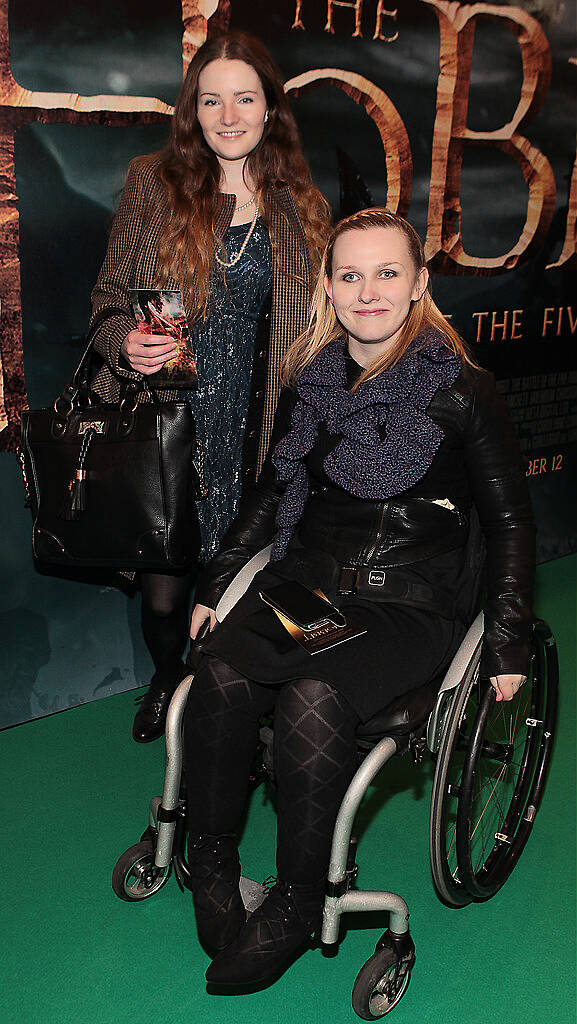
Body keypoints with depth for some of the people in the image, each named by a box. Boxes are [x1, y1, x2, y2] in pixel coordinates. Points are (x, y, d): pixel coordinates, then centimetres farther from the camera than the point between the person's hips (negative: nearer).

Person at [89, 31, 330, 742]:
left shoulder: (301, 208, 6)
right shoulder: (154, 186, 1)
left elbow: (312, 329, 12)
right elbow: (108, 302, 4)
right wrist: (125, 344, -18)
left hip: (256, 428, 1)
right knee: (163, 587, 6)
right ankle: (166, 680, 39)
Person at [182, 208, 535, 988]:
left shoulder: (460, 392, -4)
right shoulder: (311, 383, 10)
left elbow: (510, 523, 1)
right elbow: (272, 492, 20)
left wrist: (508, 643, -2)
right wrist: (215, 585, 16)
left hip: (413, 605, -4)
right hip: (307, 581, 4)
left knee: (312, 701, -30)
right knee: (220, 678, -25)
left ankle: (296, 904, -9)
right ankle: (211, 863, -4)